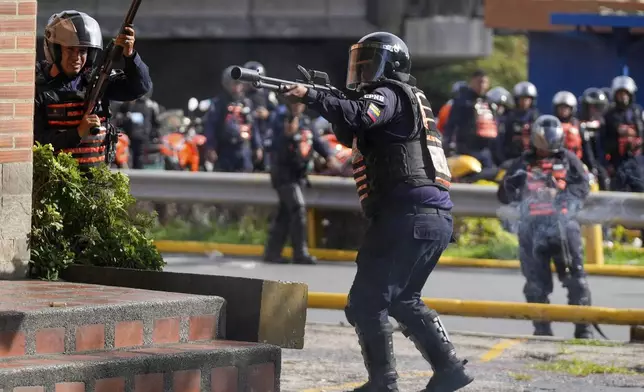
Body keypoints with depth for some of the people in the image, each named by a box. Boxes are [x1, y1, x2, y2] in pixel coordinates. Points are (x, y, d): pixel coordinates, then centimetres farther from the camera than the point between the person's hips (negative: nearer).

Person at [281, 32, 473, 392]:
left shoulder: (389, 94, -4)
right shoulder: (412, 100, 25)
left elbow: (358, 117, -26)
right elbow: (353, 136, 30)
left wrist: (311, 97, -24)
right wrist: (324, 100, 16)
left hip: (408, 215, -10)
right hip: (438, 219, 10)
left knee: (366, 304, -6)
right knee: (403, 300, 22)